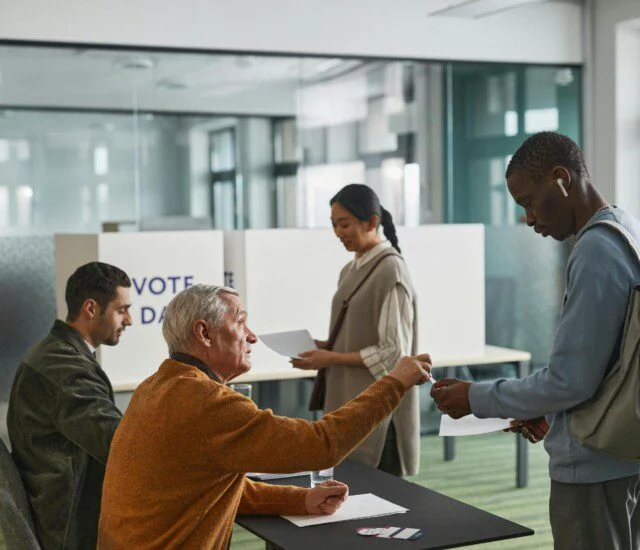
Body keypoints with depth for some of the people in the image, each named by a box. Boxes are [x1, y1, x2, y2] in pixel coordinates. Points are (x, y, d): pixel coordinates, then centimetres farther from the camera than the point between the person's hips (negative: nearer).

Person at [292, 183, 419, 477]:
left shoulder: (390, 271, -13)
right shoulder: (350, 271, 12)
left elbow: (394, 353, -16)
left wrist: (332, 359, -15)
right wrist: (324, 347, 1)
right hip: (348, 403, 8)